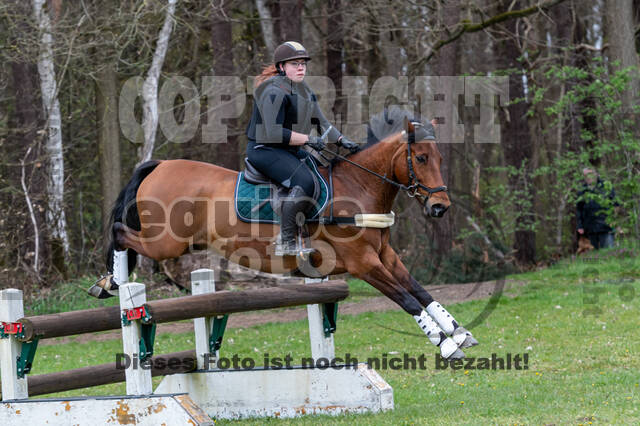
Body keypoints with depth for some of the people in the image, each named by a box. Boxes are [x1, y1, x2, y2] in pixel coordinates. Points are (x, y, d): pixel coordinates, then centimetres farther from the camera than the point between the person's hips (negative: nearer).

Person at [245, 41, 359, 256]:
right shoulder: (274, 92, -17)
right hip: (264, 150, -10)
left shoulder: (305, 91, 14)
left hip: (290, 150, 10)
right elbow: (274, 133, -24)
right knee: (304, 181, -29)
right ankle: (286, 242, -27)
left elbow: (322, 123, 18)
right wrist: (308, 139, -22)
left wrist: (341, 140, 1)